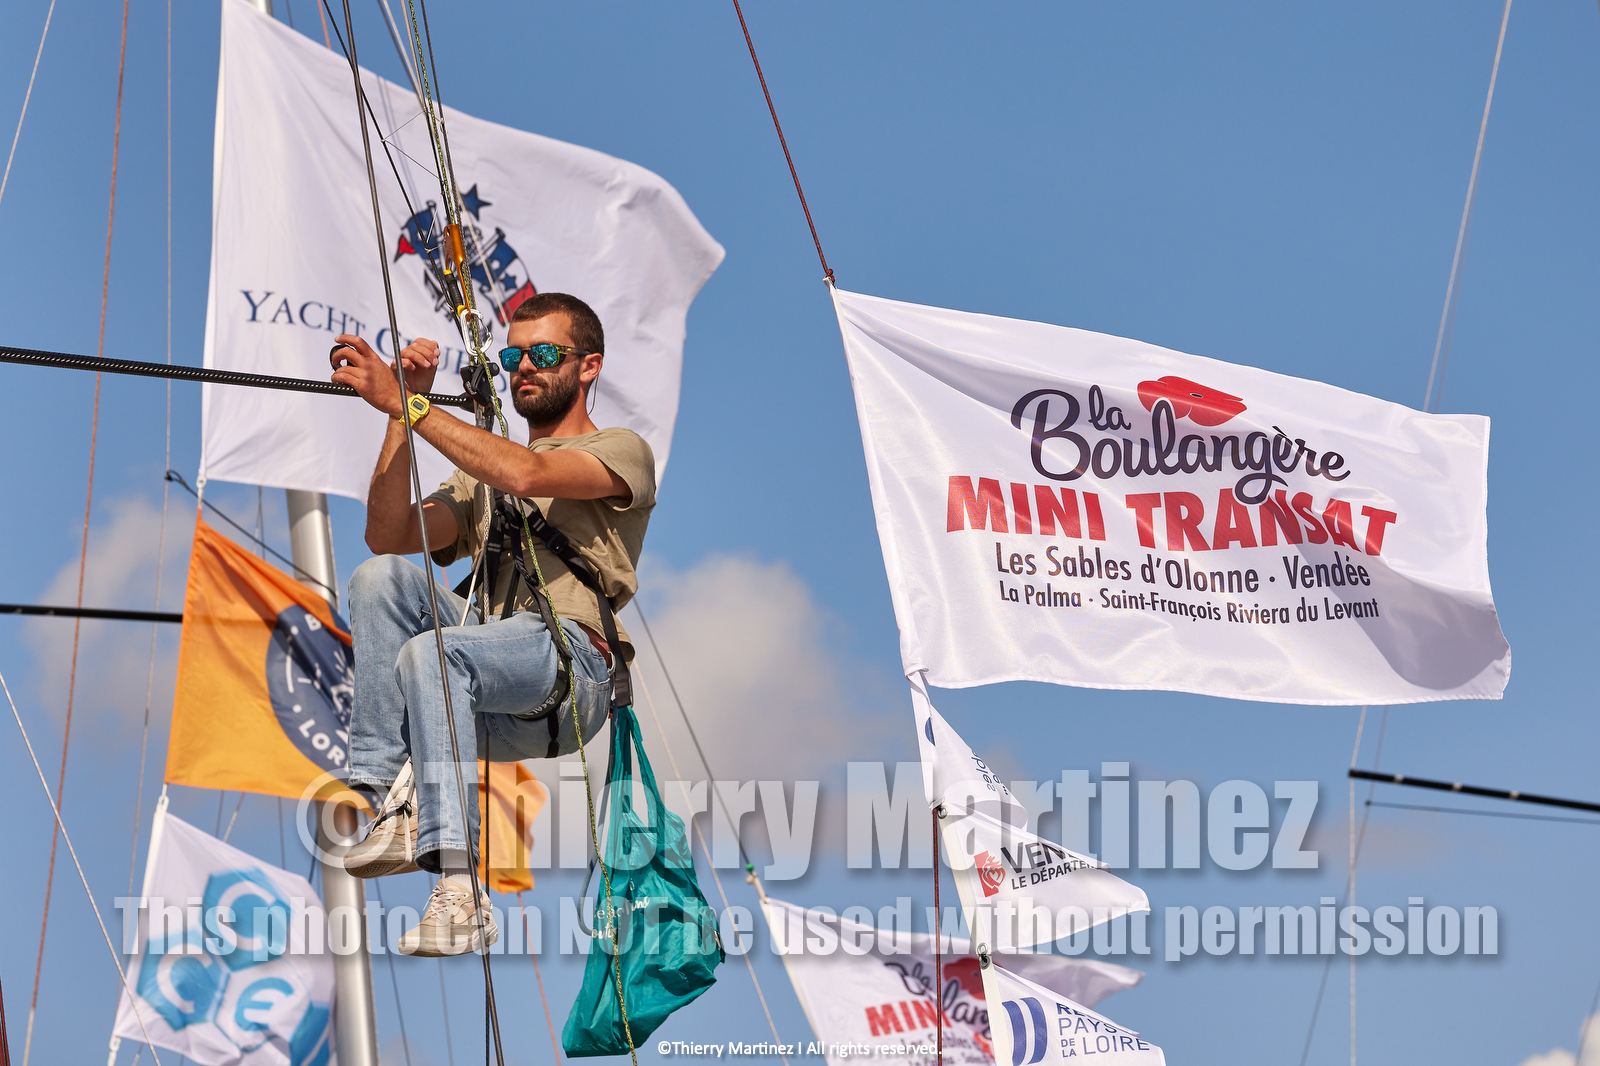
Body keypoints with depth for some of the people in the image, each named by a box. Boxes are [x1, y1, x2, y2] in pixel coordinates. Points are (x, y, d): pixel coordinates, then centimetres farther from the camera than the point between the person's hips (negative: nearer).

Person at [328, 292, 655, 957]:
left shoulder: (620, 452, 12)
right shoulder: (481, 472, 32)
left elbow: (526, 475, -11)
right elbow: (388, 536, 14)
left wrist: (403, 402, -14)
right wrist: (403, 415, 5)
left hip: (571, 663, -6)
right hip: (489, 696, 6)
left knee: (430, 653, -34)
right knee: (382, 576, -18)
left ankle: (460, 894, -40)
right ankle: (392, 801, -26)